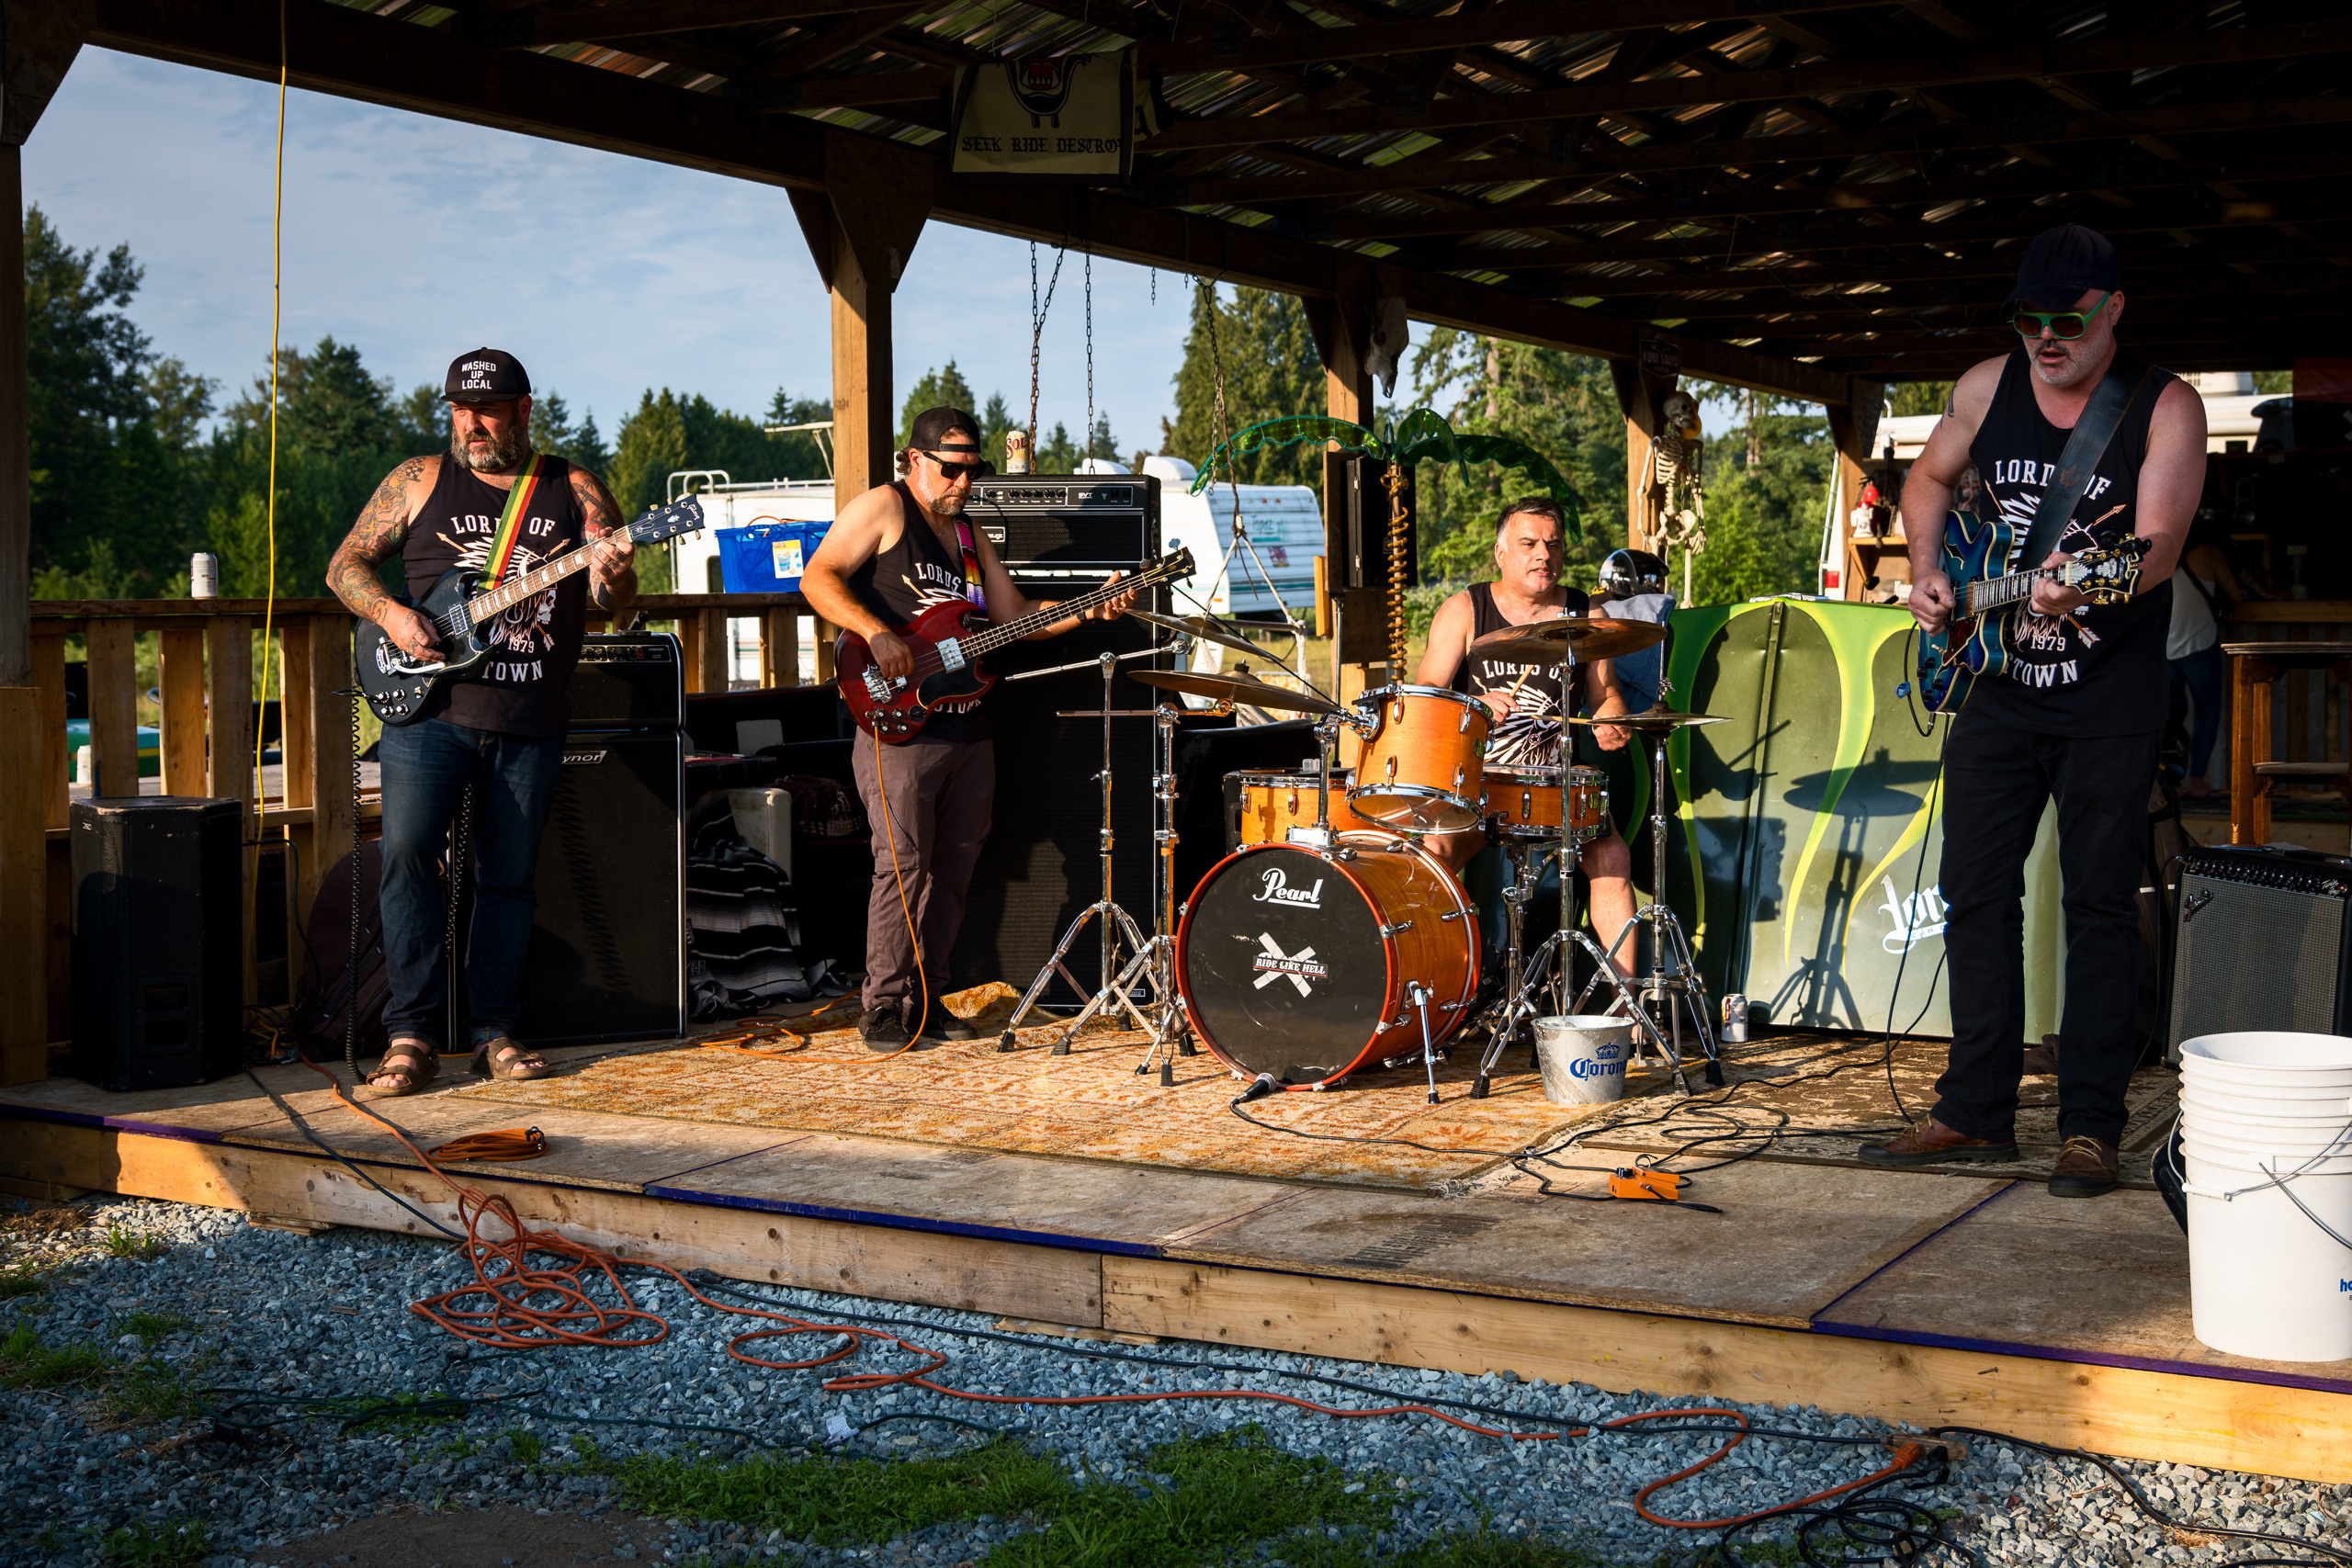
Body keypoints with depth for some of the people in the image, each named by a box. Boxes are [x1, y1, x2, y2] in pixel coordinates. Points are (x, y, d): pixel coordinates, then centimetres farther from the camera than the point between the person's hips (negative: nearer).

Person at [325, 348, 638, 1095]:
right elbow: (345, 563, 10)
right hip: (429, 705, -1)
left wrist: (614, 577, -21)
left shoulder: (575, 491, 7)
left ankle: (492, 1029, 16)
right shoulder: (419, 481, 8)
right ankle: (411, 1031, -9)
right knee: (407, 849, -15)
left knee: (509, 875, 6)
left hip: (532, 721, 1)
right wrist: (389, 614, -9)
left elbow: (616, 603, 3)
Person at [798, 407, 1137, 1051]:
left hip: (968, 728, 8)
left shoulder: (970, 534, 19)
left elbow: (1014, 614, 19)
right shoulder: (883, 508, -2)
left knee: (953, 869, 9)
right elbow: (818, 577, -12)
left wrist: (1089, 610, 5)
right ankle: (883, 1009, -1)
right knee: (904, 865, -9)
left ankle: (926, 1000, 19)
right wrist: (876, 633, -24)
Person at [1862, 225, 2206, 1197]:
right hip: (1994, 682, 4)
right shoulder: (1988, 388, 2)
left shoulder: (2164, 408, -10)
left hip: (2111, 701, -4)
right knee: (1975, 894, 5)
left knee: (2101, 905, -1)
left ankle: (2089, 1128, 6)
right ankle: (1976, 1112, 16)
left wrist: (2084, 586, -41)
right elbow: (1930, 478, 20)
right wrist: (1928, 574, 3)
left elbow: (2158, 546, -21)